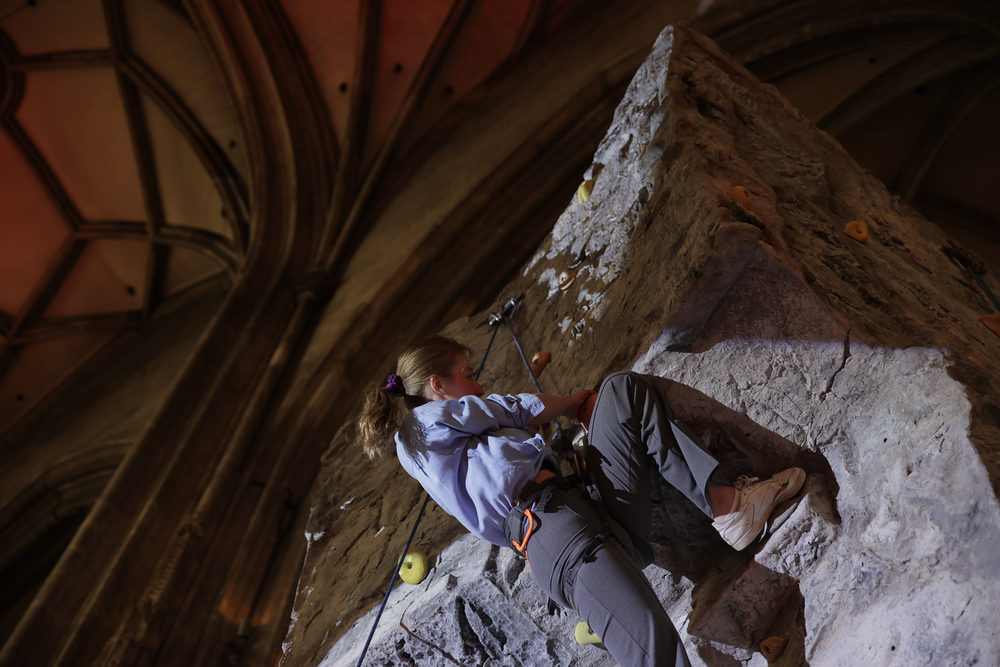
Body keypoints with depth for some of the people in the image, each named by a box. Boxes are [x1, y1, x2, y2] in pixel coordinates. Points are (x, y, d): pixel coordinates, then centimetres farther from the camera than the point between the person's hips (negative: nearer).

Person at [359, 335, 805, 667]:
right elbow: (517, 410, 13)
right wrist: (578, 400, 28)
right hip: (552, 530, -10)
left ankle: (723, 502, -7)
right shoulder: (422, 418, 8)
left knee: (625, 387, 5)